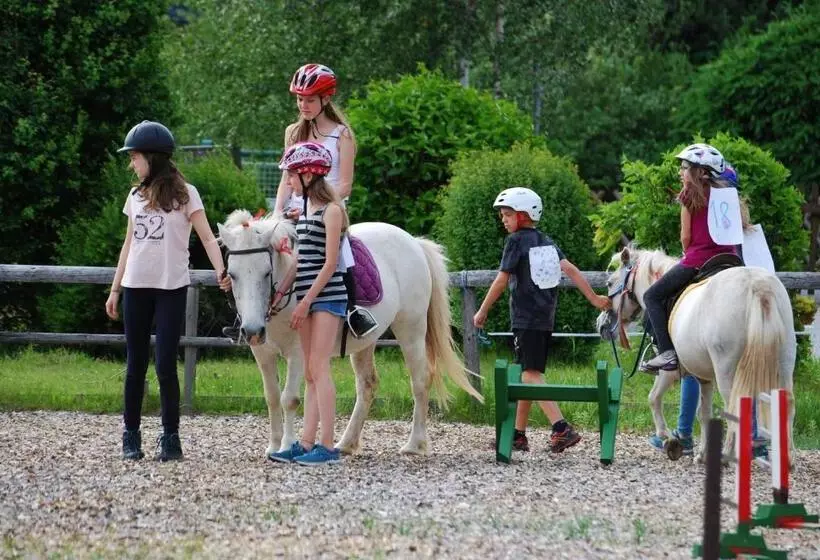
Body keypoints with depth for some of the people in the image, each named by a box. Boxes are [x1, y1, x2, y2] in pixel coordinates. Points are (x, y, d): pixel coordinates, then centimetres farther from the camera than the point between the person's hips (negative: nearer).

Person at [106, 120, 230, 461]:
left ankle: (171, 438, -1)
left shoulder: (184, 194, -2)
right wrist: (115, 289, 14)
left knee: (165, 365, -8)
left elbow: (207, 238, -6)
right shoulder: (136, 196, 12)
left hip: (171, 289, -4)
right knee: (135, 365, 7)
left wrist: (221, 273, -22)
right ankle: (131, 436, 13)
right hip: (136, 288, 4)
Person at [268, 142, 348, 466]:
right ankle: (306, 444, 7)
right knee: (310, 374, 7)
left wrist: (306, 302, -16)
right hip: (307, 297, 9)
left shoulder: (331, 211, -10)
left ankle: (327, 446, -13)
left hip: (327, 296, -9)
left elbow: (329, 263, -14)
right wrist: (279, 294, 9)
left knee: (318, 368, -12)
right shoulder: (305, 211, 15)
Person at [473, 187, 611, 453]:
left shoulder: (516, 240, -7)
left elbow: (502, 280, -8)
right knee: (527, 374, 15)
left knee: (531, 374, -14)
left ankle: (562, 428, -28)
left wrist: (482, 312, 1)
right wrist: (594, 298, 10)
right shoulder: (546, 242, 15)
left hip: (526, 318, -8)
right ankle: (518, 435, 19)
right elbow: (570, 270, 8)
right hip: (546, 318, 8)